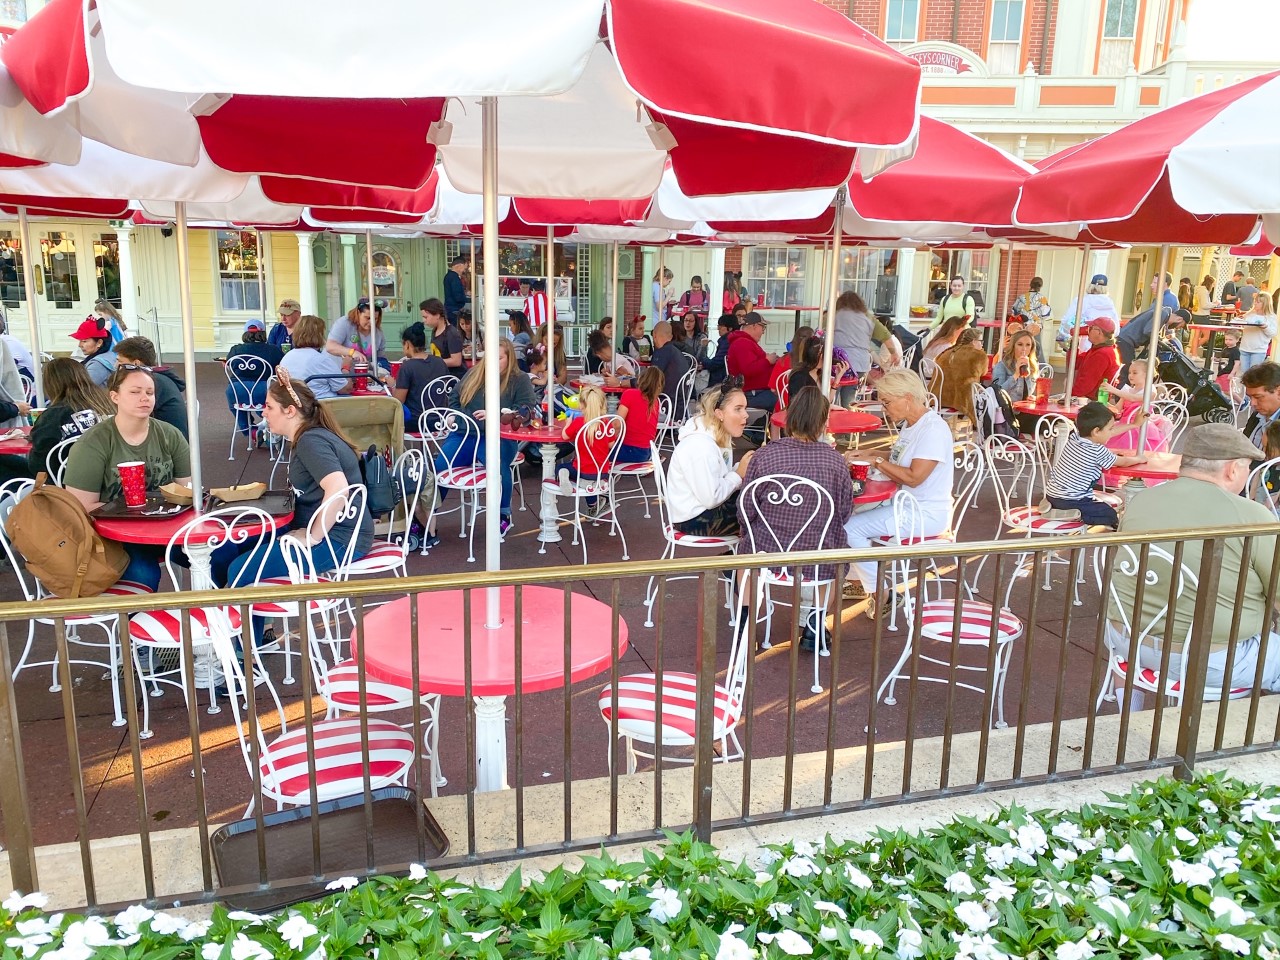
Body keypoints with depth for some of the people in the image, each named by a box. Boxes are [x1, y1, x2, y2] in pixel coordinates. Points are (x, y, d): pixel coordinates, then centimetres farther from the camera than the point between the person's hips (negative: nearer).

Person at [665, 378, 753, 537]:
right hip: (695, 519, -9)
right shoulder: (700, 446, -27)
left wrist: (744, 468, -14)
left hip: (706, 506, 9)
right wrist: (739, 474, -16)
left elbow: (723, 478, 4)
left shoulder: (719, 435, 3)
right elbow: (711, 499, -27)